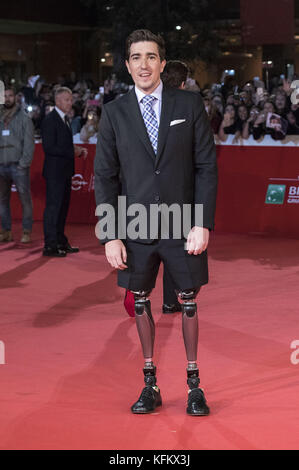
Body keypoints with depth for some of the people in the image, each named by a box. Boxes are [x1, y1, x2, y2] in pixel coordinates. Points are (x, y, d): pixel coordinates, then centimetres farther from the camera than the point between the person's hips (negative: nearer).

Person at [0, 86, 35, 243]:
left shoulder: (24, 118, 3)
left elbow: (29, 143, -2)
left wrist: (24, 163, -11)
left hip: (18, 166, -3)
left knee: (25, 199, -3)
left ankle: (26, 232, 1)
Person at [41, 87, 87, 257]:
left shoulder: (65, 119, 16)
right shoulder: (50, 120, -13)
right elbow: (49, 147, -20)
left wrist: (78, 150, 5)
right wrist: (72, 152, -17)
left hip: (65, 171, 9)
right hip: (55, 171, -9)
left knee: (63, 206, 13)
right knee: (53, 206, -7)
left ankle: (61, 242, 21)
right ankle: (50, 245, -4)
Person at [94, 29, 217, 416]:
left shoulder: (190, 105, 1)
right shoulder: (114, 113, 3)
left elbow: (207, 166, 0)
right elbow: (105, 177, 2)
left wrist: (203, 224, -8)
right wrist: (110, 235, -5)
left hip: (182, 223, -1)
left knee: (187, 299, 6)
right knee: (140, 300, 7)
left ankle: (193, 384, 19)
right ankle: (150, 385, 18)